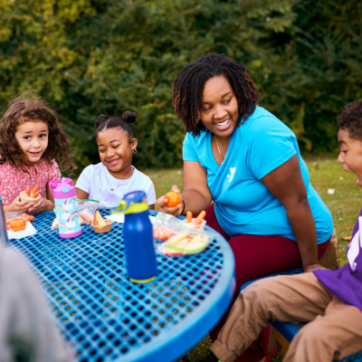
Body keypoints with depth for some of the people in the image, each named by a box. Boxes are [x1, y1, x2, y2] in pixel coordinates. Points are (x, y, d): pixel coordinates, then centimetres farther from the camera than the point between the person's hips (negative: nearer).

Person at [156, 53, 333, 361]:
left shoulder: (263, 136, -30)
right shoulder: (197, 136, -6)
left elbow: (297, 203, -25)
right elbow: (199, 193, -11)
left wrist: (311, 265, -17)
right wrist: (181, 205, -35)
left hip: (287, 233, -7)